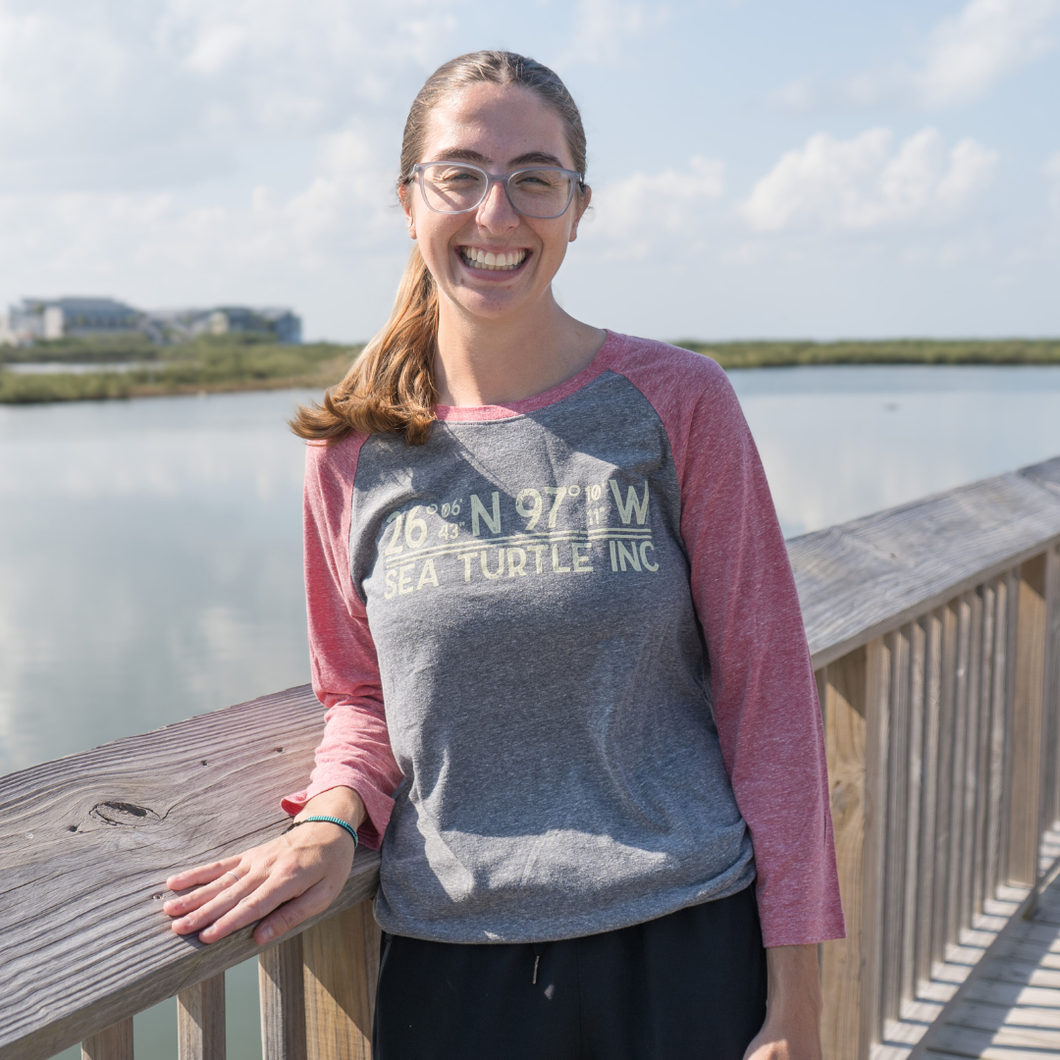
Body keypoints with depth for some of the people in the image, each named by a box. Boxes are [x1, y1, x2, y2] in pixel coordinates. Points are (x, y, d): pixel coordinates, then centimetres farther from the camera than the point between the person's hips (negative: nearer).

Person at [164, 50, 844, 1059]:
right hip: (448, 957, 2)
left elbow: (765, 693, -4)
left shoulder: (678, 403, -6)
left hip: (683, 945, -1)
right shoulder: (352, 447, 0)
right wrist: (333, 817, -10)